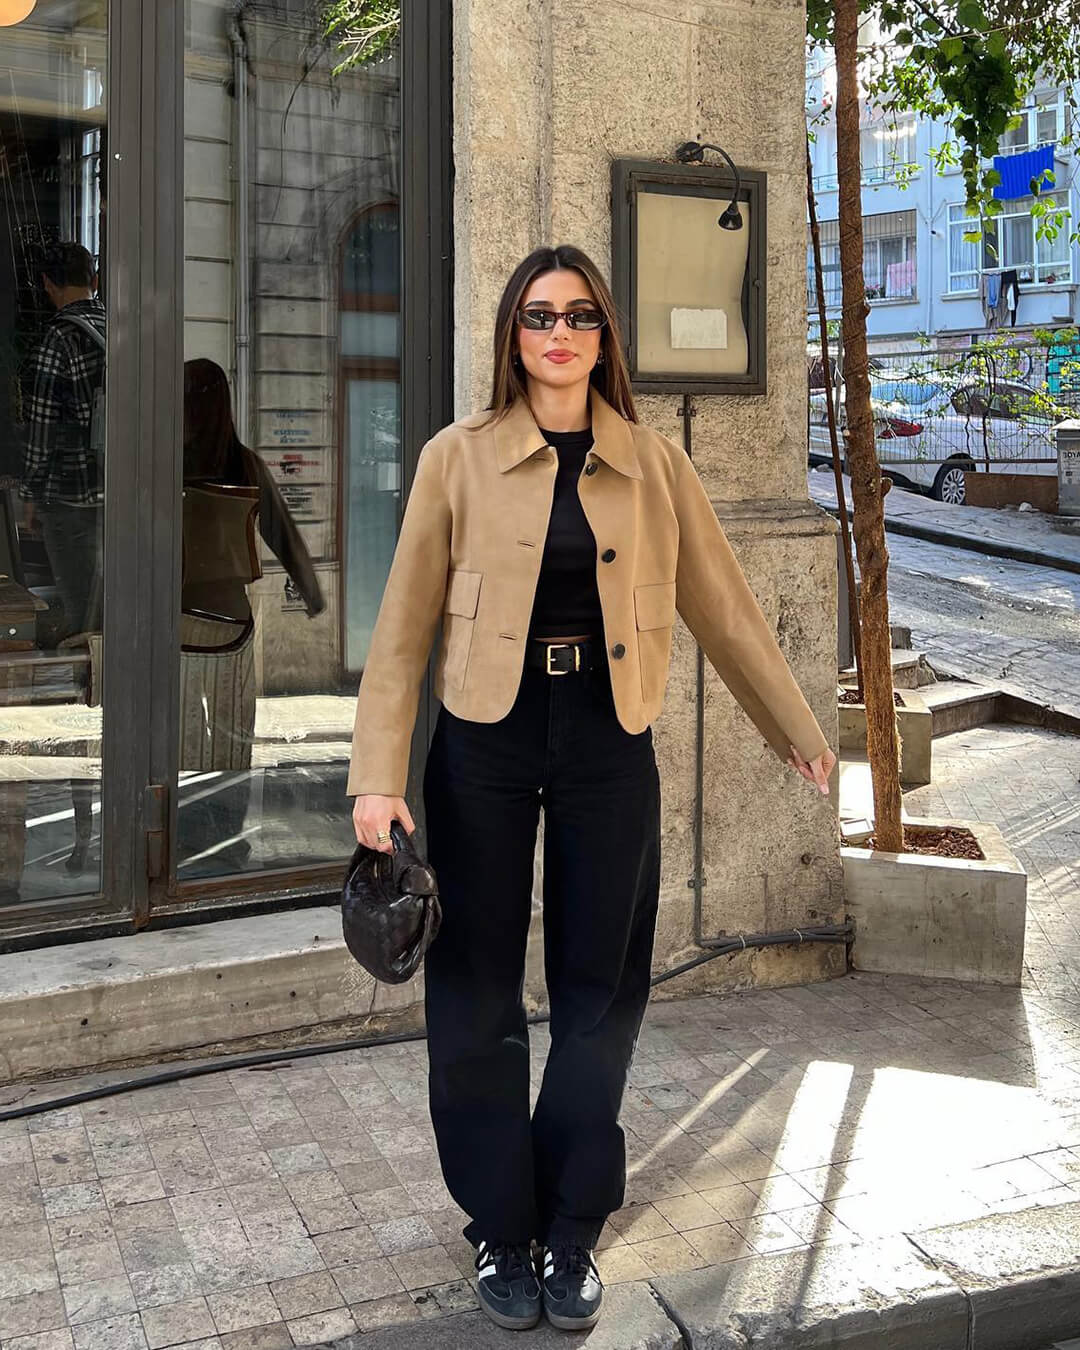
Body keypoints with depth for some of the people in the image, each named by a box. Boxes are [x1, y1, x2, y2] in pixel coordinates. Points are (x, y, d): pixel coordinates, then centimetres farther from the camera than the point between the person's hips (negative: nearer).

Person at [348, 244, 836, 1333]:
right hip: (485, 743, -1)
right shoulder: (458, 458, -1)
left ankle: (570, 1232, 25)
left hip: (606, 745, 2)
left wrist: (798, 732, 15)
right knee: (477, 996, 6)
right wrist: (378, 776, -9)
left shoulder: (654, 465, 4)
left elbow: (722, 607, 10)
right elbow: (403, 628, -2)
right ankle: (501, 1230, 25)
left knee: (598, 994, 8)